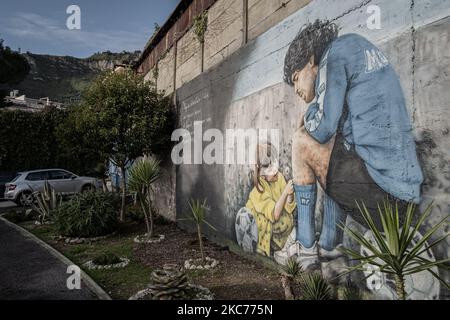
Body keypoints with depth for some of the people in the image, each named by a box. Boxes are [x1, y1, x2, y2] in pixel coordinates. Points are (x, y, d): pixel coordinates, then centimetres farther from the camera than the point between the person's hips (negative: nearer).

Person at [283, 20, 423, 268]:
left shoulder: (335, 52, -1)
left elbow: (323, 128, -11)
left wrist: (307, 119, 8)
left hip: (378, 185, -9)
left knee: (301, 142, 0)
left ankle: (306, 248, 6)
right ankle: (329, 246, 25)